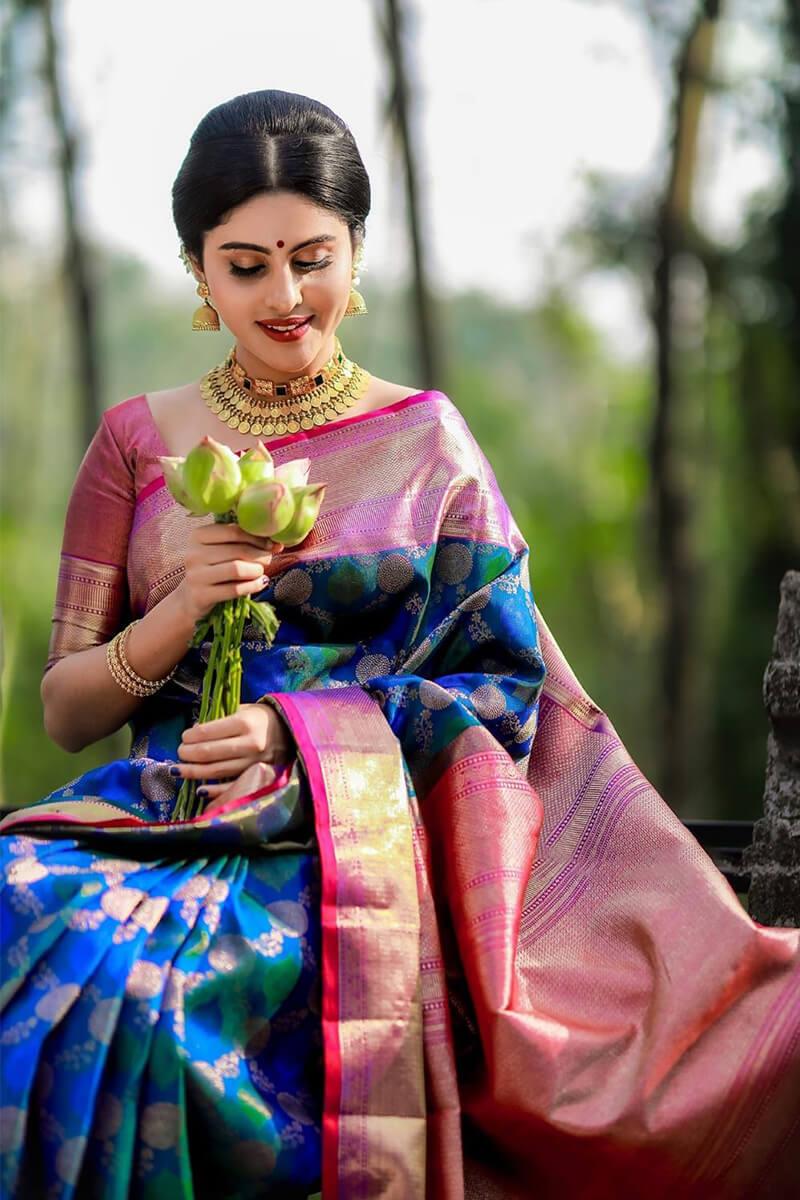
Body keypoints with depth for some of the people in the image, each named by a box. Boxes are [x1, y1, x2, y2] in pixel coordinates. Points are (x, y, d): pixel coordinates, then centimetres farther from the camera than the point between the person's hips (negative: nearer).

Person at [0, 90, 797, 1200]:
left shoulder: (426, 441, 8)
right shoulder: (140, 442, 13)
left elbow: (506, 691, 3)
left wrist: (299, 727, -11)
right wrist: (183, 610, -8)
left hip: (354, 829, -3)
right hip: (163, 807, 3)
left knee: (135, 982, -34)